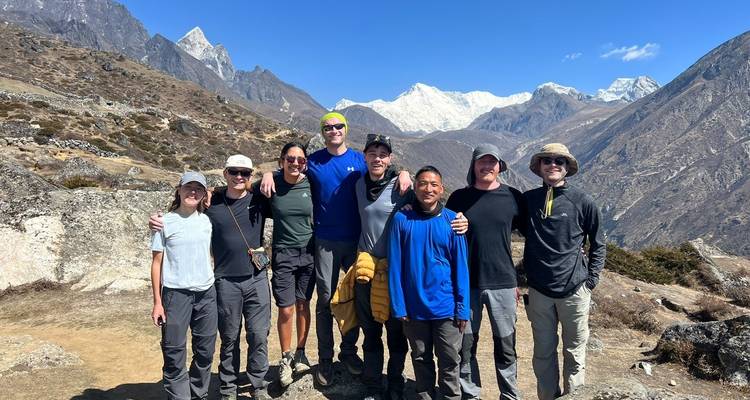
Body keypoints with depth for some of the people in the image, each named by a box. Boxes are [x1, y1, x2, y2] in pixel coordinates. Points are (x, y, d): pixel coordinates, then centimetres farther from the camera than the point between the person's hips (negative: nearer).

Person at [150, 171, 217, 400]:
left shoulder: (206, 221, 7)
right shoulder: (166, 222, -2)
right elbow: (157, 263, -1)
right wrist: (157, 302, -4)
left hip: (207, 294, 4)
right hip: (176, 294, -3)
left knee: (205, 351, 12)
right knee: (174, 353, 0)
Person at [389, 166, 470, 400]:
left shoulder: (452, 220, -5)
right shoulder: (401, 220, -5)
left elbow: (460, 267, -3)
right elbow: (394, 266, -3)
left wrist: (463, 307, -6)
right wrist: (398, 305, -6)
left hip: (446, 307, 0)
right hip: (414, 307, 1)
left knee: (449, 362, 10)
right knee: (421, 360, 17)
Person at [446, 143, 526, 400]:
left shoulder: (513, 197, 1)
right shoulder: (459, 198, 1)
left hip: (503, 284, 0)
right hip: (466, 284, 1)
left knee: (505, 347, 9)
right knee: (466, 345, 9)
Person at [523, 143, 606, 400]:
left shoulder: (583, 202, -3)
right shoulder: (527, 200, 1)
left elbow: (598, 244, 5)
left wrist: (591, 280, 0)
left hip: (574, 290, -1)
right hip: (538, 290, 2)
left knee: (574, 352, 9)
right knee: (543, 352, 13)